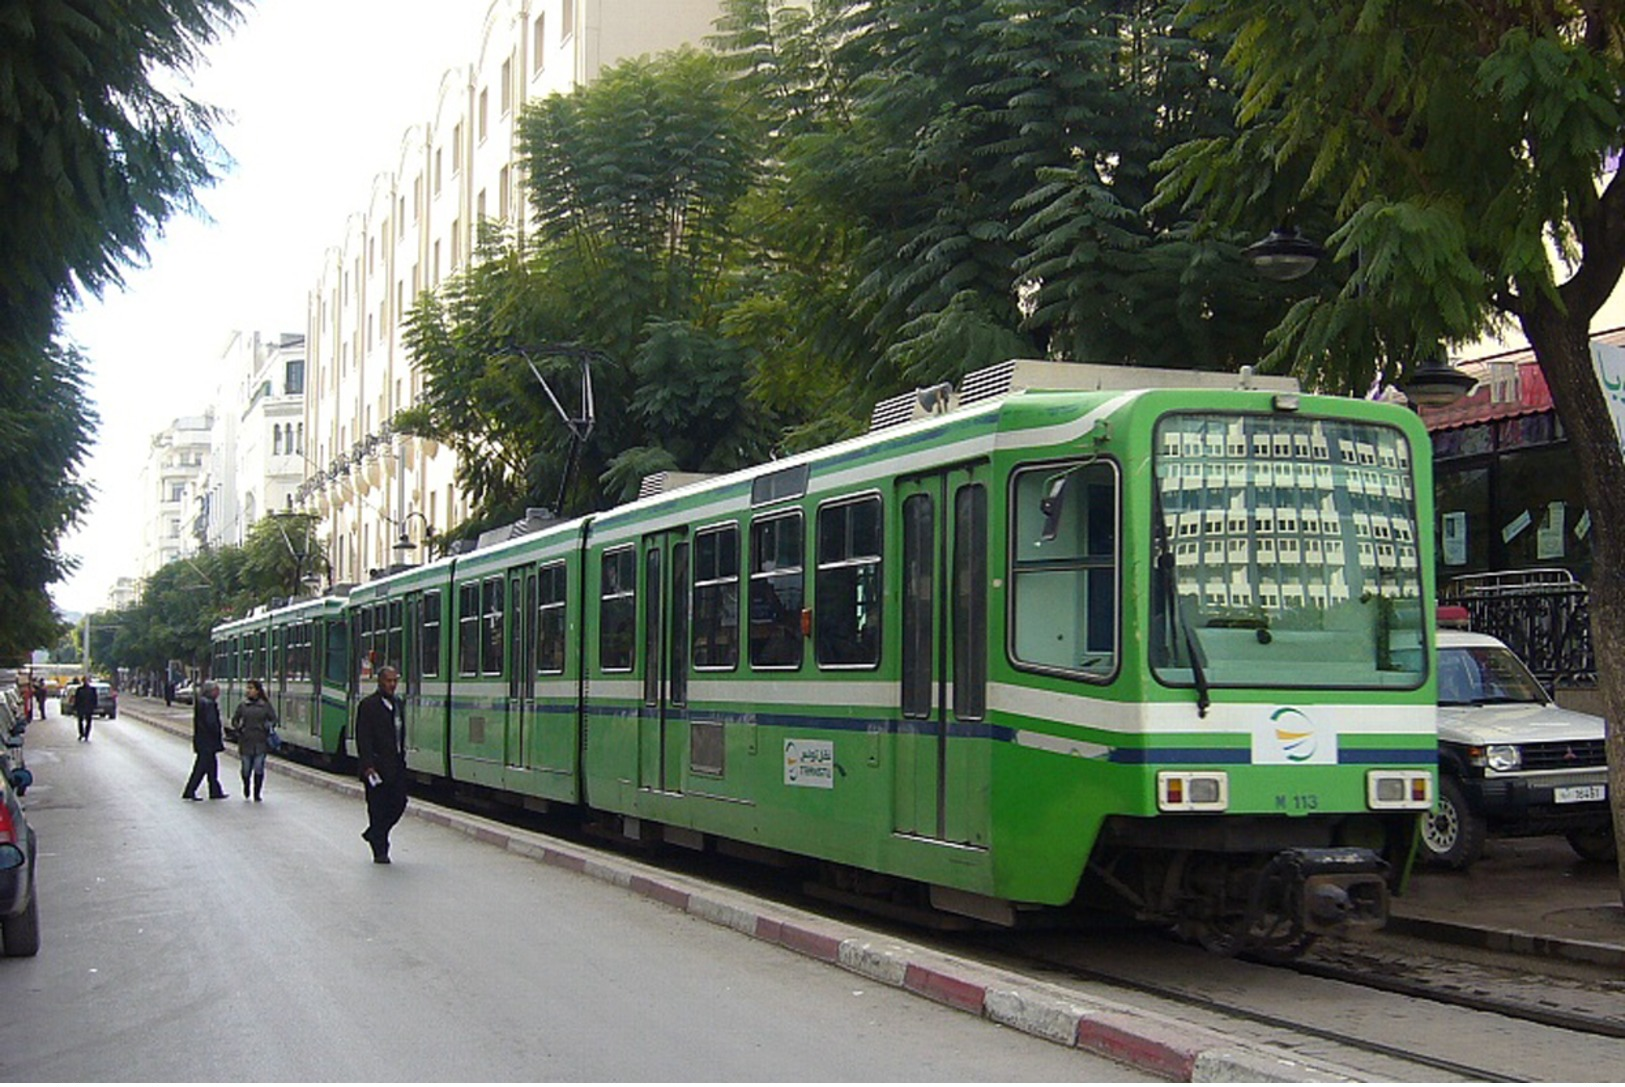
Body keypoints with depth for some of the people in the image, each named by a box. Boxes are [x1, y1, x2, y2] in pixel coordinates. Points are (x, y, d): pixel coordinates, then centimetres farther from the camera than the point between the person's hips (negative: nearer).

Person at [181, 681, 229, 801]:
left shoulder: (200, 702, 12)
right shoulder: (209, 704, -19)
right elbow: (211, 723, -24)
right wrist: (219, 736, -11)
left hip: (200, 740, 10)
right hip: (207, 741, -10)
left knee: (212, 766, 15)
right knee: (201, 768, -3)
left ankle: (215, 792, 20)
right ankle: (189, 792, 0)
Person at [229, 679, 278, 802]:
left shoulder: (265, 705, 2)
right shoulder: (243, 706, 6)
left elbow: (273, 719, 7)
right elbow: (234, 720, 15)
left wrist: (268, 727, -10)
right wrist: (239, 728, -3)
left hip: (260, 742, -1)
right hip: (246, 742, 1)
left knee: (259, 768, -4)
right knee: (246, 768, 3)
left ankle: (257, 793, 7)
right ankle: (246, 787, 32)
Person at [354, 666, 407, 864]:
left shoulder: (396, 704, 14)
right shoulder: (368, 705, -10)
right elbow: (363, 739, -14)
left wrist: (402, 757, 13)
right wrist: (368, 766, -20)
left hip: (396, 765, 7)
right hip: (377, 766, -7)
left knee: (399, 803, 6)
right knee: (378, 808, 0)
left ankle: (374, 833, 27)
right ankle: (380, 851, 7)